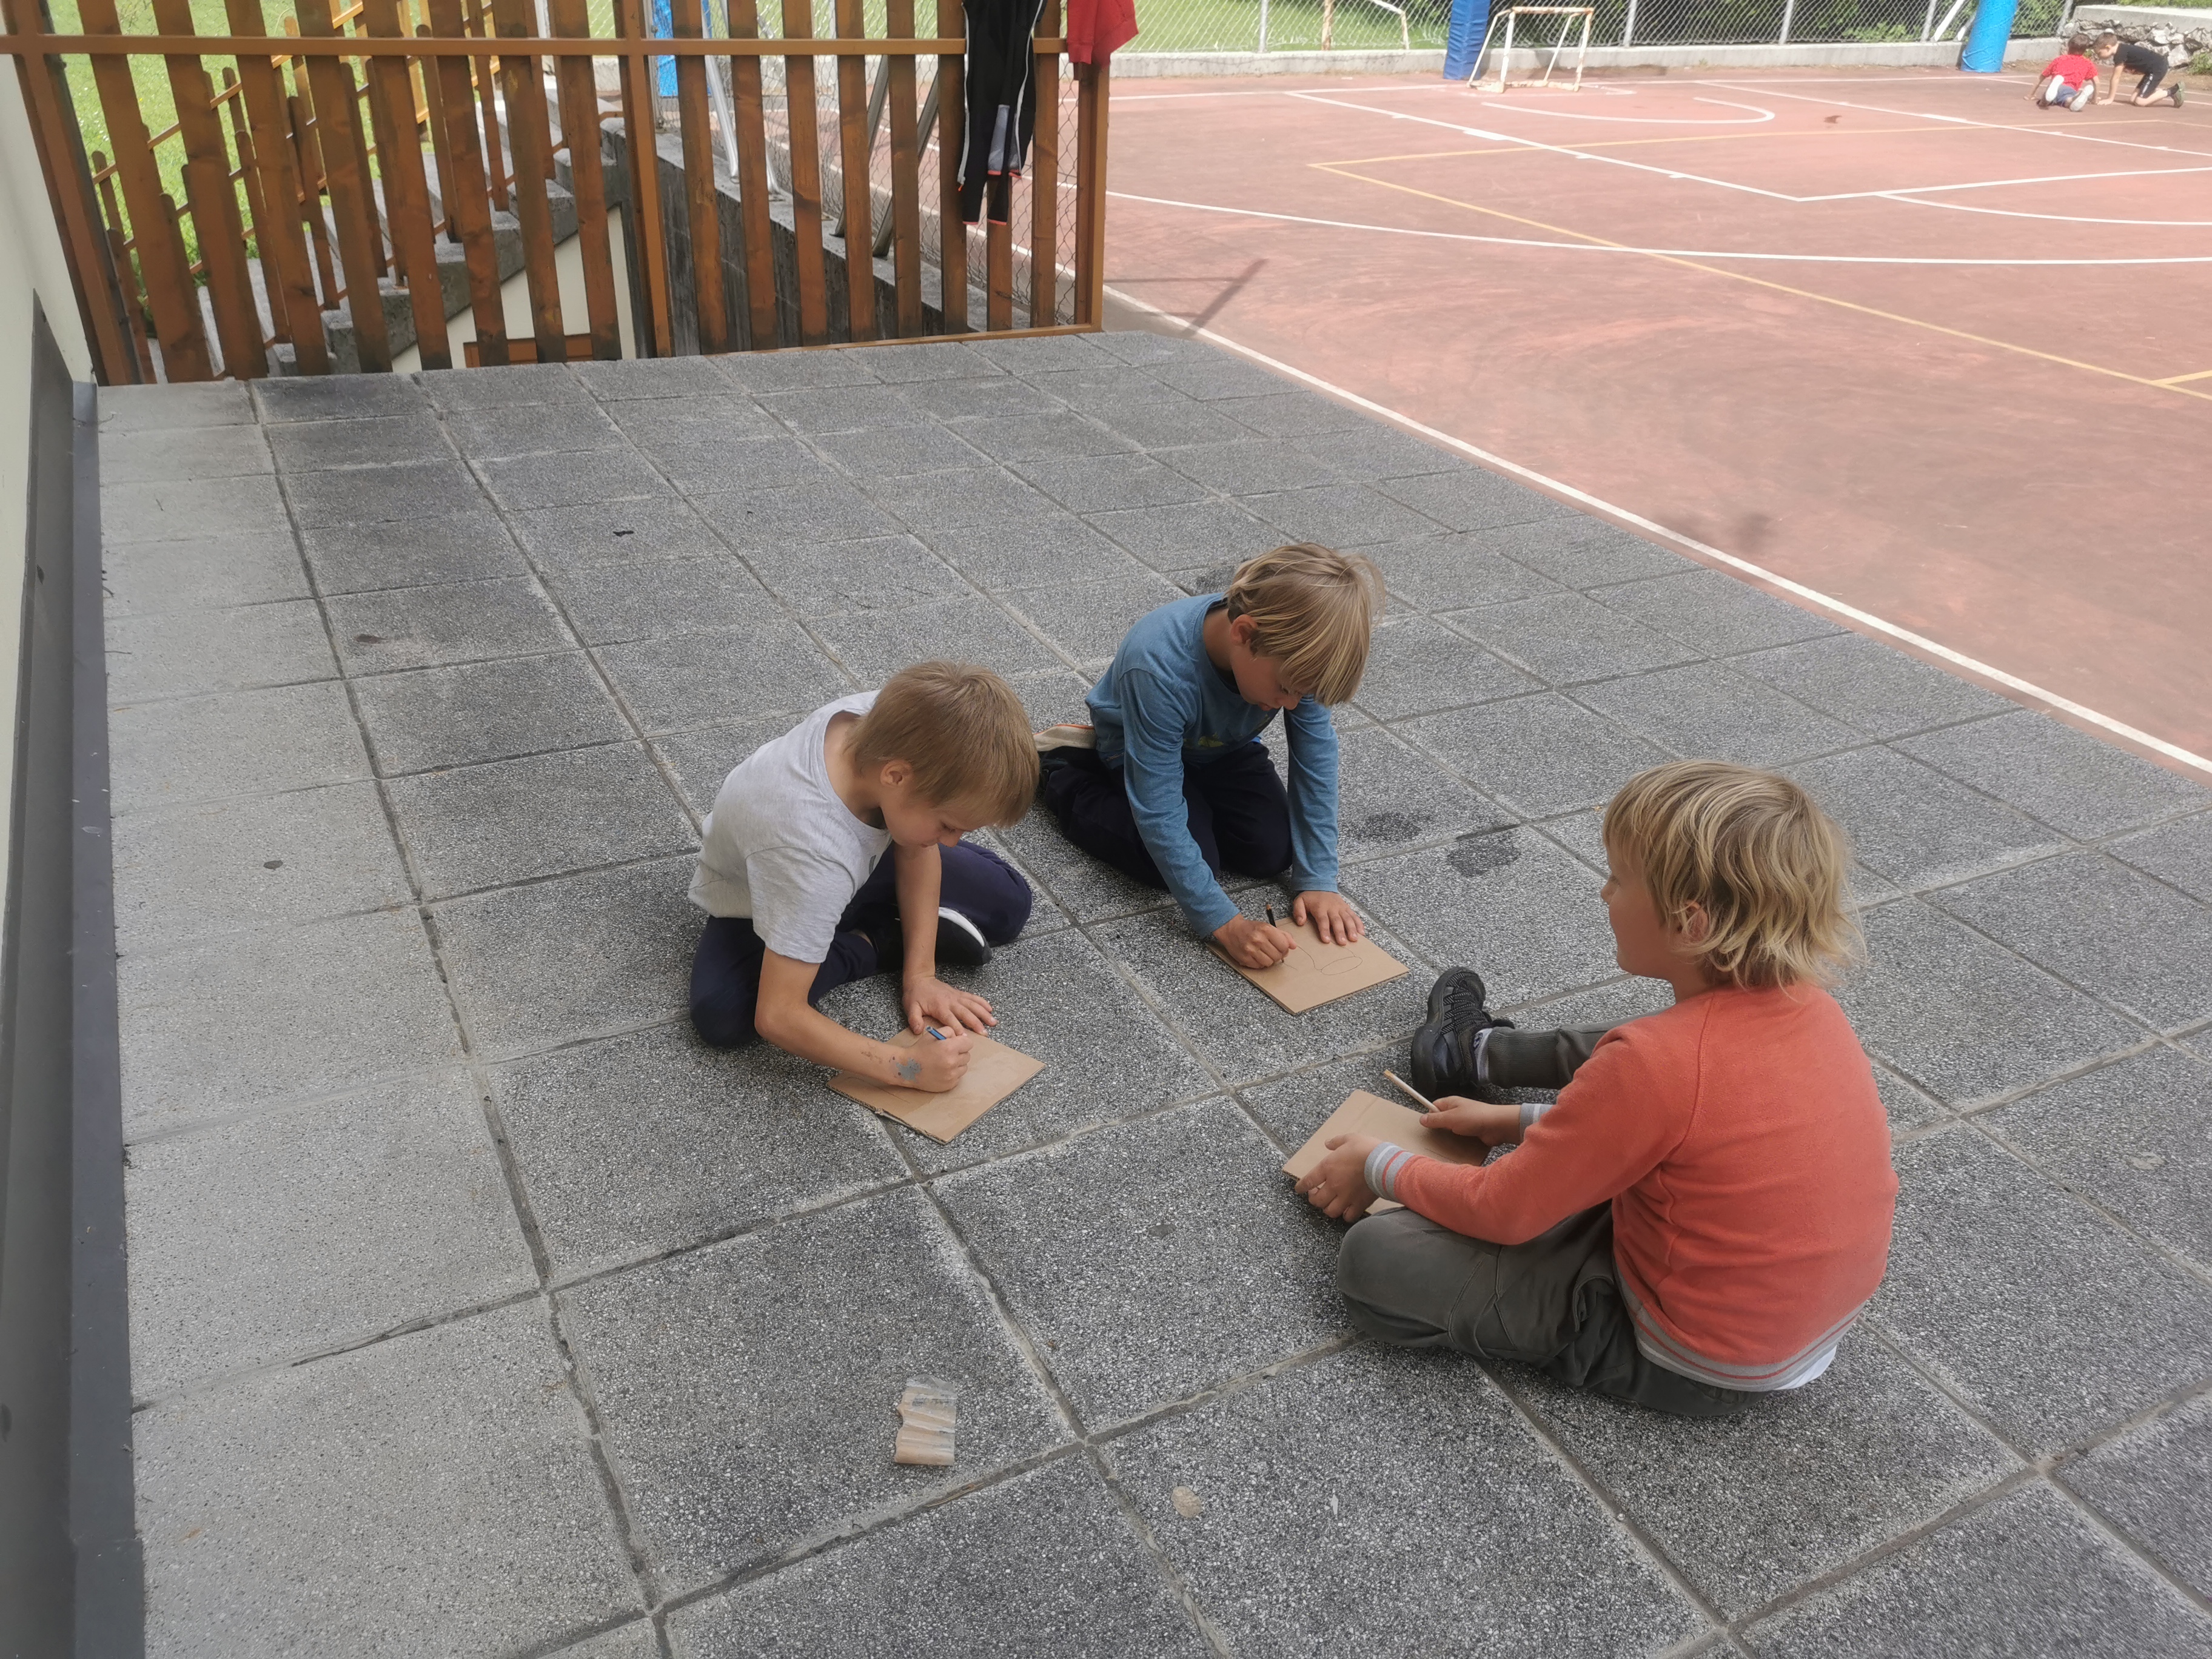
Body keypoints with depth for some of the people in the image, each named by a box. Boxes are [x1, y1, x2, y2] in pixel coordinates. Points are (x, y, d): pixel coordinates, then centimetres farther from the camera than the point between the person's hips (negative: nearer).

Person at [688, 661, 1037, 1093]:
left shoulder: (889, 722, -31)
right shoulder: (814, 855, -47)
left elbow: (916, 849, -11)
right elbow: (777, 1016, -42)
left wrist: (920, 974, -15)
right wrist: (905, 1067, -40)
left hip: (857, 863, 4)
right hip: (757, 899, -4)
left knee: (1008, 902, -4)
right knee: (721, 1015, -33)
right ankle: (872, 942, -11)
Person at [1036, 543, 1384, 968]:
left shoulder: (1294, 652, -30)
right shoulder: (1159, 669, -44)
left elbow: (1316, 763, -21)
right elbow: (1159, 816, -40)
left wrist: (1318, 881, -24)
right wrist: (1224, 924, -41)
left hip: (1222, 748, 5)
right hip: (1136, 750, -4)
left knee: (1273, 851, -11)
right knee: (1188, 860, -21)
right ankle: (1062, 771, -1)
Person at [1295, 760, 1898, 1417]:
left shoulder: (1657, 1064, -33)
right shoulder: (1810, 1003, -10)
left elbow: (1503, 1212, -20)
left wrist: (1379, 1167, -3)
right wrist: (1523, 1122, 14)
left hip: (1694, 1367, -7)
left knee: (1373, 1258, -10)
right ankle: (1478, 1053, 44)